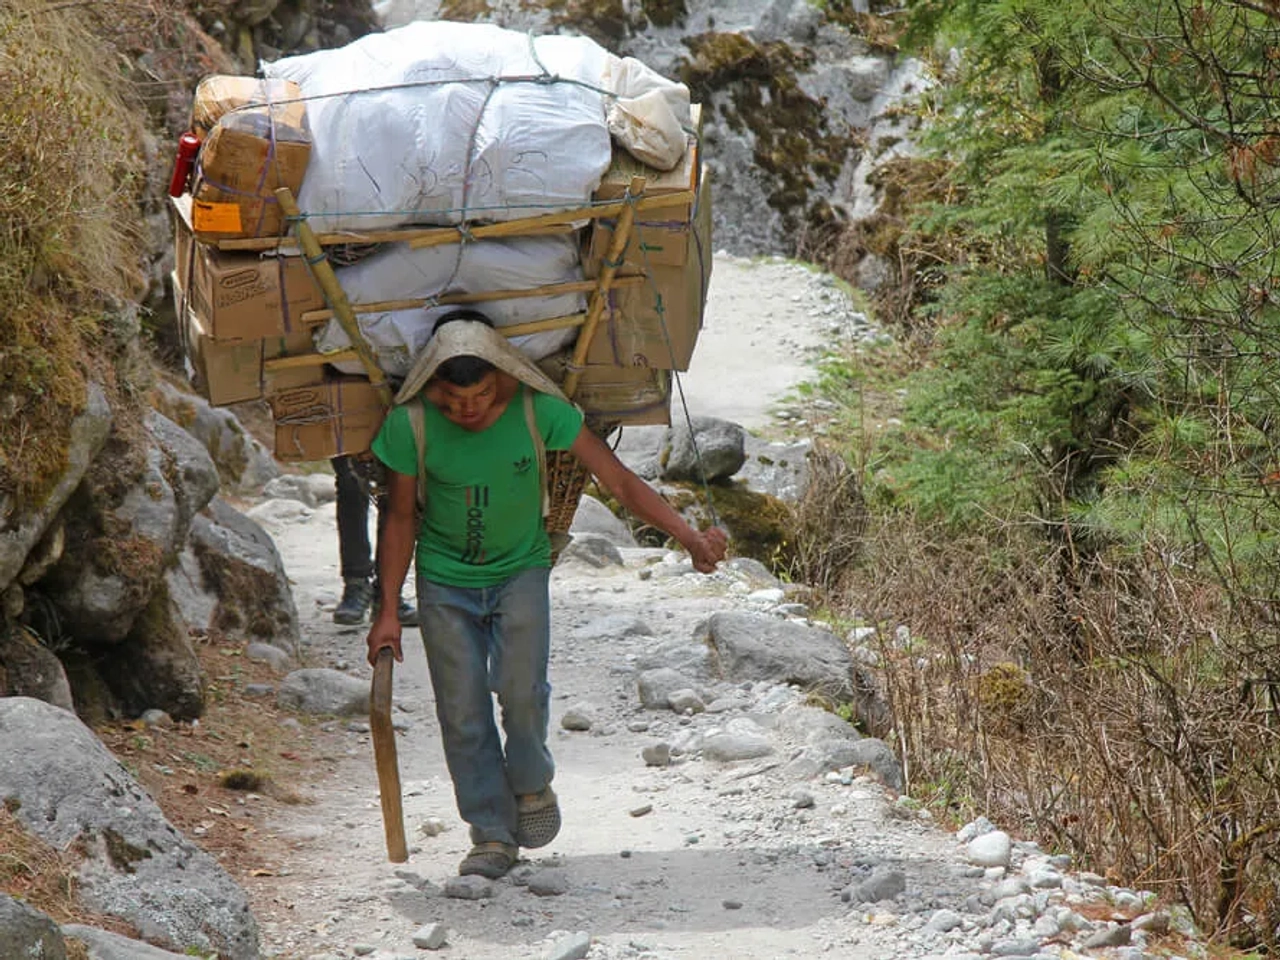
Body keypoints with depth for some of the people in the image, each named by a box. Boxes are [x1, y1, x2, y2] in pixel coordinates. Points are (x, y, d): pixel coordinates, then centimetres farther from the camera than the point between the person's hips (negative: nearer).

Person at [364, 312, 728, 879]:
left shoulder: (538, 410, -22)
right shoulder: (410, 425, -21)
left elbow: (619, 481, -17)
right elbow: (401, 518, -6)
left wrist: (689, 536, -25)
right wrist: (387, 611, -3)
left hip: (521, 570, 0)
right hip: (445, 581, 0)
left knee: (521, 689, -16)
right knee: (462, 711, -4)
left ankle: (532, 784, 14)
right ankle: (493, 835, 8)